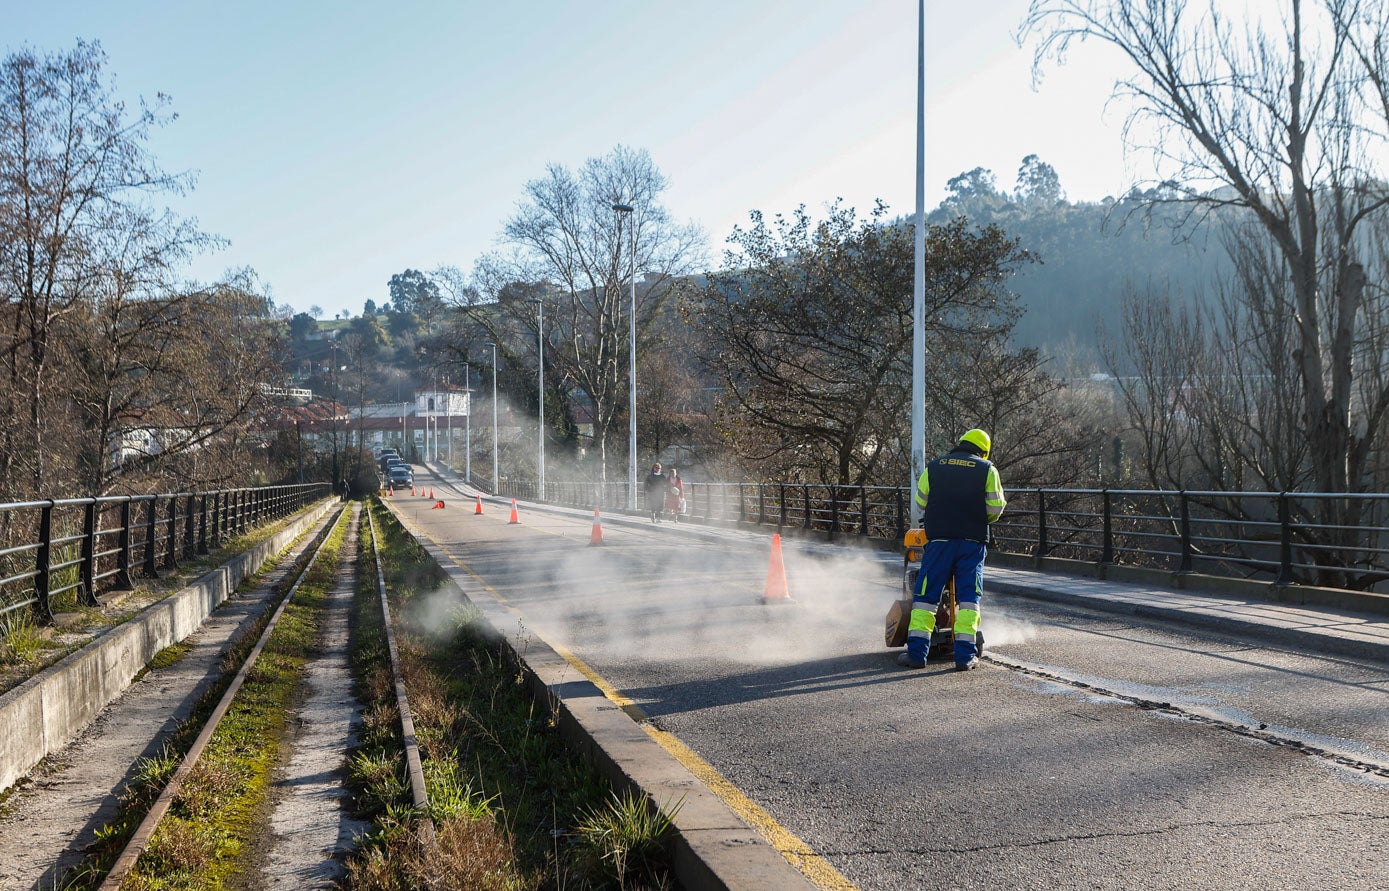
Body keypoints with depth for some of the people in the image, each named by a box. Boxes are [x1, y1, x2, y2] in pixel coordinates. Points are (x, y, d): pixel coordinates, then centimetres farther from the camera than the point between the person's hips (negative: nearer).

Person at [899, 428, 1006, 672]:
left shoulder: (933, 467, 10)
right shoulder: (987, 470, 5)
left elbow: (921, 503, 12)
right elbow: (995, 508, 1)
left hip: (939, 539, 1)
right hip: (973, 541, -1)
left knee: (925, 595, 3)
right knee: (968, 597, 4)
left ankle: (917, 652, -2)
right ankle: (965, 656, -1)